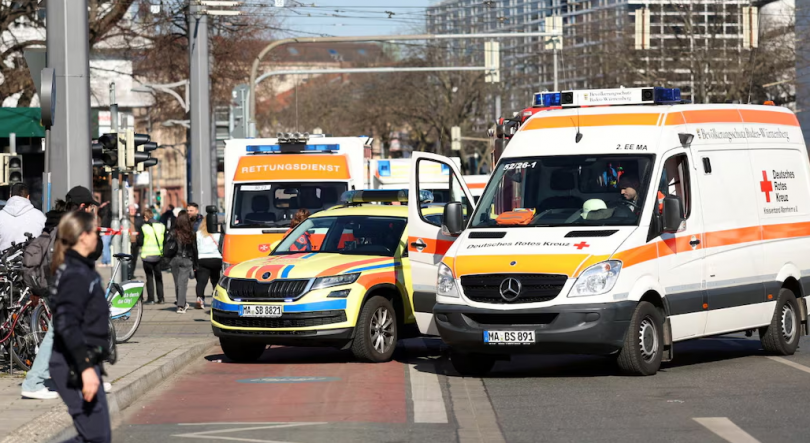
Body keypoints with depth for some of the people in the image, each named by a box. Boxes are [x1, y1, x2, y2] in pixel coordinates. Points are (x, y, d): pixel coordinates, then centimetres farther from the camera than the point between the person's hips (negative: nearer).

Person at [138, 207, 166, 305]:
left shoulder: (143, 227, -9)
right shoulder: (161, 226, 2)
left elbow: (140, 242, -8)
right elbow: (165, 240, 7)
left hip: (148, 255, -3)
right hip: (159, 255, 3)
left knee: (149, 277, 3)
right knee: (158, 277, 13)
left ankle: (150, 299, 1)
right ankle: (160, 298, 11)